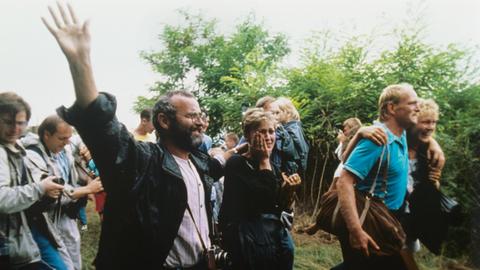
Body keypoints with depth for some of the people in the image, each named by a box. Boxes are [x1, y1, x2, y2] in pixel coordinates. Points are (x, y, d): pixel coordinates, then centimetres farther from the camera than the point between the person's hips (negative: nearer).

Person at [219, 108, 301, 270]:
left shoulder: (273, 164, 10)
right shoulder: (236, 164, -12)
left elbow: (279, 207, 10)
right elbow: (265, 199, -22)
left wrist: (288, 189, -7)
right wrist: (264, 160, -16)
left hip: (278, 237, 7)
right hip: (251, 242, -7)